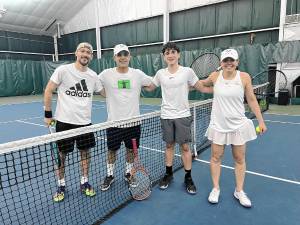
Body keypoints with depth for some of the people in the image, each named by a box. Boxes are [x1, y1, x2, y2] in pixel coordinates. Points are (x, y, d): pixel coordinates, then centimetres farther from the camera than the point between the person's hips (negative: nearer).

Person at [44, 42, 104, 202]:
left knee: (85, 152, 11)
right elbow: (48, 91, -3)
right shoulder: (63, 70, -7)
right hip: (64, 121, -3)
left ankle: (84, 183, 30)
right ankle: (61, 186, 28)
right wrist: (48, 114, -4)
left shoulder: (93, 75, 4)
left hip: (85, 122, 3)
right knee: (61, 154, 8)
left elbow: (105, 93, 17)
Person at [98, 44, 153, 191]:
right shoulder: (106, 74, -6)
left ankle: (128, 174, 38)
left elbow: (153, 84, 12)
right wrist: (108, 94, -4)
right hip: (114, 122, -1)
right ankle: (110, 176, 36)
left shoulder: (137, 74, -1)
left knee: (131, 150, 15)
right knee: (111, 150, 13)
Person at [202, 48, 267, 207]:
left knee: (240, 159, 9)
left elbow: (252, 100, 0)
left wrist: (261, 121, 1)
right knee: (216, 157, 7)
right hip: (218, 125, 1)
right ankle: (215, 189, 24)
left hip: (238, 125, 0)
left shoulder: (244, 77, -8)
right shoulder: (215, 76, -5)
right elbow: (201, 84, 18)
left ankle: (239, 191, 27)